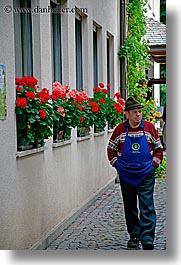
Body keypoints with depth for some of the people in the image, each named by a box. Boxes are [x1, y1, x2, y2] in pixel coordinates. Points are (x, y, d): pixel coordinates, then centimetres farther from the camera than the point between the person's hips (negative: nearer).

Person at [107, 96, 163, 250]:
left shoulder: (149, 128, -2)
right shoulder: (120, 129, -2)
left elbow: (159, 148, 9)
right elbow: (111, 149, 10)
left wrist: (154, 164, 0)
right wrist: (117, 165, 2)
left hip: (146, 175, -1)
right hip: (126, 175, 2)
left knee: (147, 207, -7)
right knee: (130, 208, 11)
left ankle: (147, 239, -7)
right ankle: (134, 237, 24)